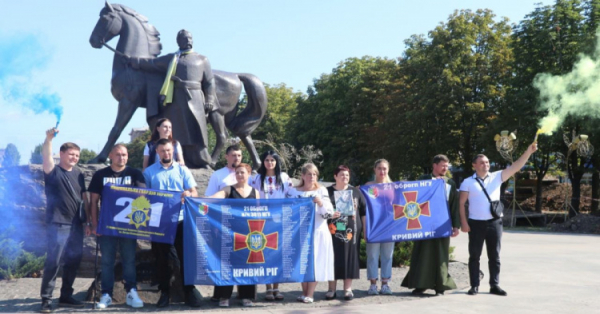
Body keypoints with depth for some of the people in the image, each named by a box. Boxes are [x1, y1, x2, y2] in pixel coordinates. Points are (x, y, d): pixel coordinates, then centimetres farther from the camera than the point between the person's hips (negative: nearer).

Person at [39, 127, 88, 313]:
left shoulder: (78, 174, 11)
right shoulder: (53, 171, -4)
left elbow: (84, 198, 15)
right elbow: (46, 157, -24)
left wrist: (88, 221, 11)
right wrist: (49, 139, -42)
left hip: (75, 225, 6)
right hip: (57, 224, -6)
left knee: (73, 261, 9)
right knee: (53, 262, -6)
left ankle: (66, 296, 21)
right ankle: (46, 299, 3)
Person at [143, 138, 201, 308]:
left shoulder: (183, 170, 8)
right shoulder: (149, 171, 8)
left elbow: (194, 192, 3)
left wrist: (188, 194, -20)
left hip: (180, 219, 0)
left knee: (185, 255, 1)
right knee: (162, 257, 5)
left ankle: (189, 290, 9)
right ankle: (164, 292, 14)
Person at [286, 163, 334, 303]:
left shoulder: (322, 191, 2)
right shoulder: (293, 192, 4)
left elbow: (329, 213, -2)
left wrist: (321, 203, -18)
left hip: (318, 232, -1)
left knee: (315, 262, -2)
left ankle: (310, 294, 4)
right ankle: (304, 292, 15)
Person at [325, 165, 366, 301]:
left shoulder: (356, 192, 10)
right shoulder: (328, 192, 5)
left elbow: (364, 211, 11)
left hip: (351, 231, 1)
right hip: (333, 232, -1)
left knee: (350, 258, 2)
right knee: (333, 259, 0)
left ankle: (348, 289, 9)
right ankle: (332, 289, 8)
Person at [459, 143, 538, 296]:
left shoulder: (497, 177, 6)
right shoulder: (468, 182, 0)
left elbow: (515, 167, -1)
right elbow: (461, 203, -1)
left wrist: (528, 152, -14)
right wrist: (464, 222, -9)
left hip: (494, 222, 2)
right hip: (476, 223, -2)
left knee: (494, 256, 8)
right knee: (474, 256, 3)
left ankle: (494, 286, 14)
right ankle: (474, 286, 10)